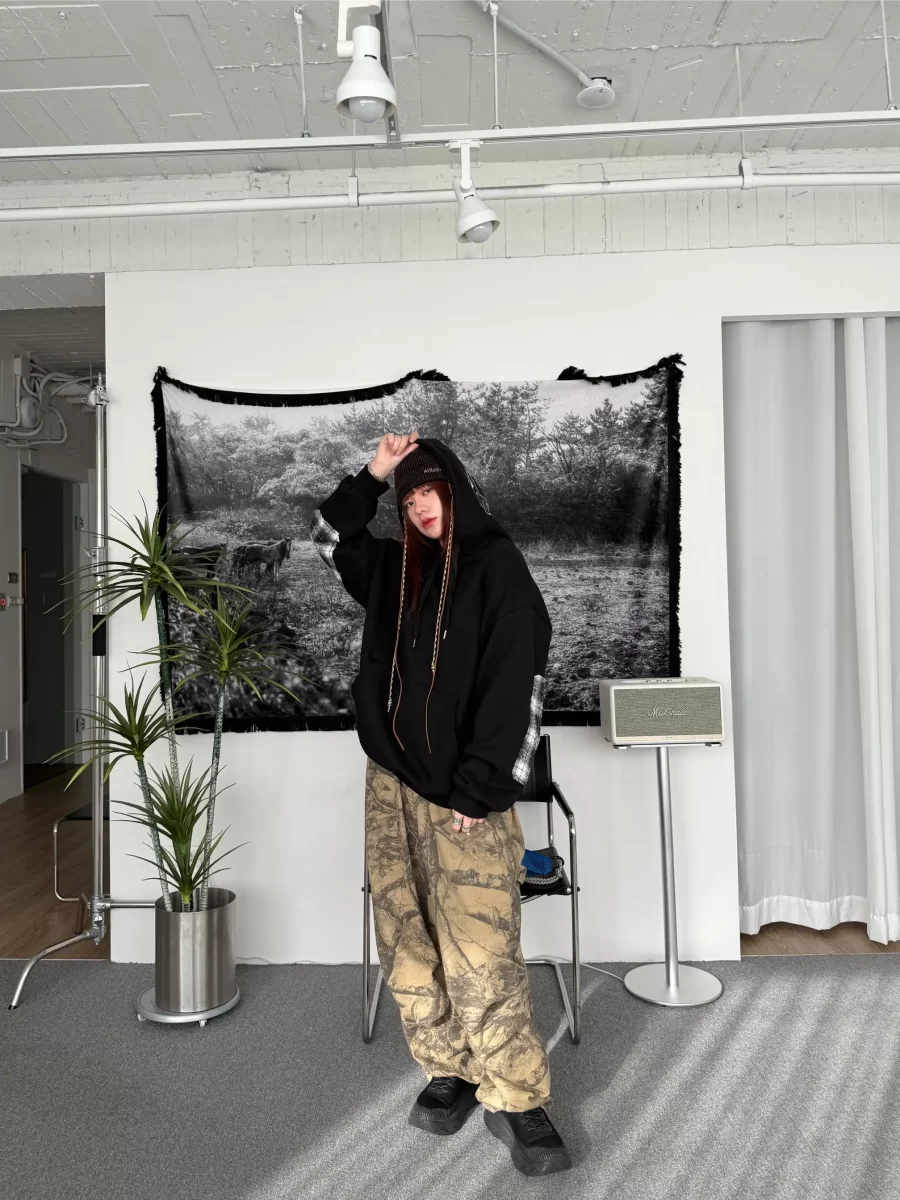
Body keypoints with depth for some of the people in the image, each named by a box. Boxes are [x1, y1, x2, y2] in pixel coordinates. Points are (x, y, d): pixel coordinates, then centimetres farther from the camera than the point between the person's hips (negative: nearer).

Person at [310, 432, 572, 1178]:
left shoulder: (497, 565, -7)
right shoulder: (398, 567, 12)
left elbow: (518, 683, -13)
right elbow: (329, 538, 27)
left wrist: (478, 792, -16)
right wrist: (373, 475, 10)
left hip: (463, 796, -6)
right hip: (391, 782, 6)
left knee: (481, 954, -7)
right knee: (408, 946, 9)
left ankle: (518, 1101, 8)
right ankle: (451, 1074, 24)